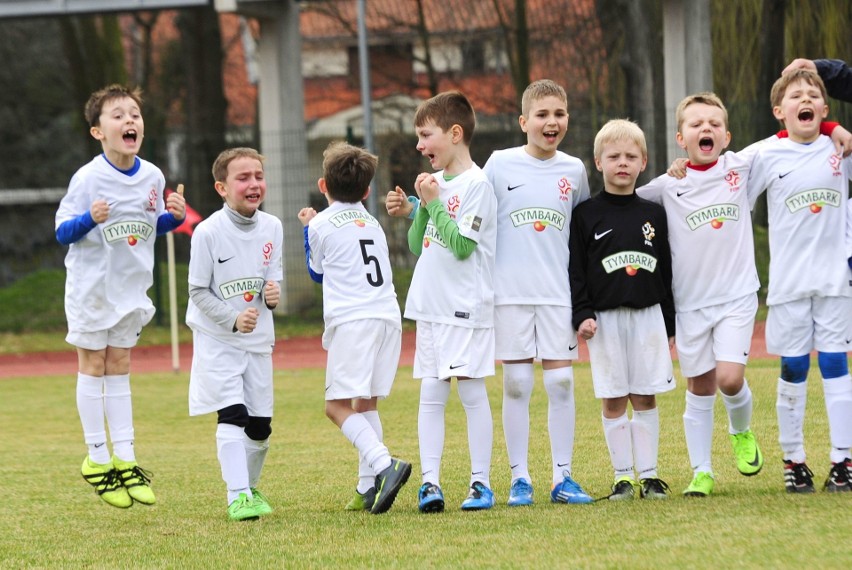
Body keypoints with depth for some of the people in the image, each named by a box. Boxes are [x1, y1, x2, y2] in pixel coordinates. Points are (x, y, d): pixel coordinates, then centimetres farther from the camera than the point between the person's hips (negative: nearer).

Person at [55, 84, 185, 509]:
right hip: (91, 286, -5)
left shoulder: (152, 177, -1)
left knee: (118, 367, 11)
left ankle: (124, 458, 14)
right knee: (92, 366, 3)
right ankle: (97, 460, 10)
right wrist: (90, 218, -34)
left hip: (132, 286, 5)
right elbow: (63, 232, -15)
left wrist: (173, 217, -9)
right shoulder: (87, 179, -17)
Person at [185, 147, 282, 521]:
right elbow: (198, 291, -11)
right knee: (232, 415, -16)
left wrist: (273, 292, -12)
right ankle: (237, 496, -16)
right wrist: (234, 319, -19)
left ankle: (251, 487, 29)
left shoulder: (272, 228, -1)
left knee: (260, 425, 7)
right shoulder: (208, 232, -15)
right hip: (216, 339, -5)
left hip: (258, 338, 5)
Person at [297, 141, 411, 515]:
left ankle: (384, 465, -27)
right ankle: (368, 487, 8)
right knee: (366, 403, 14)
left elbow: (317, 271, 20)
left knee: (338, 405, -8)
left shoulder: (321, 224, 5)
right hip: (389, 316, 6)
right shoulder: (372, 224, 21)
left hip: (352, 319, -6)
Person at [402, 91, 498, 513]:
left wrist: (434, 203, -12)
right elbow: (417, 246, 14)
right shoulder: (435, 183, 13)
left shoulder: (476, 184, -10)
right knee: (430, 394, 3)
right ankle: (430, 482, 2)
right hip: (431, 305, 7)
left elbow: (462, 246, -17)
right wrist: (421, 207, 0)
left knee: (471, 391, -4)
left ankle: (481, 482, 1)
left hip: (465, 307, -7)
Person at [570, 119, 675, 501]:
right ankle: (623, 475, 7)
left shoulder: (653, 215, 8)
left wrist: (669, 325, 10)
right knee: (613, 401, 1)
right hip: (606, 318, -2)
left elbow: (666, 272, 11)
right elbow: (575, 269, -1)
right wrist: (582, 314, -11)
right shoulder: (586, 215, 1)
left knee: (645, 398, 3)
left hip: (648, 315, 2)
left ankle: (648, 473, 9)